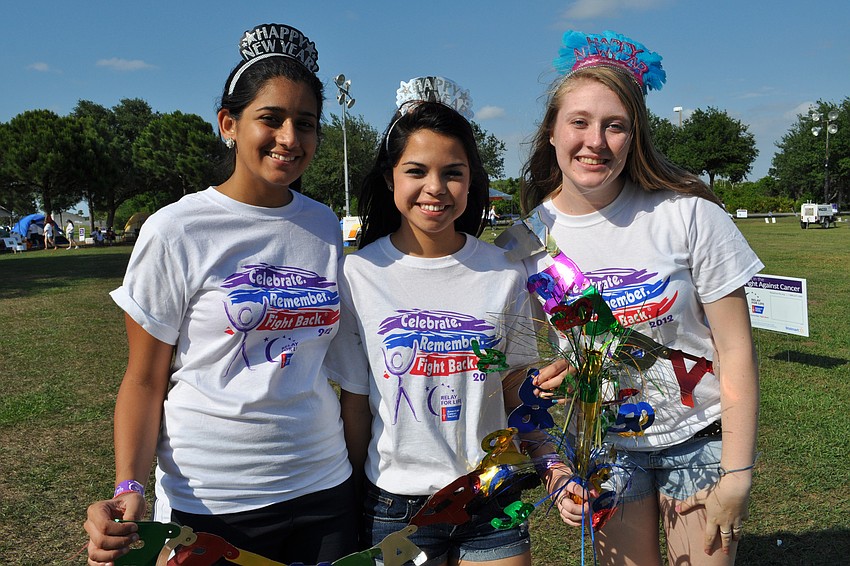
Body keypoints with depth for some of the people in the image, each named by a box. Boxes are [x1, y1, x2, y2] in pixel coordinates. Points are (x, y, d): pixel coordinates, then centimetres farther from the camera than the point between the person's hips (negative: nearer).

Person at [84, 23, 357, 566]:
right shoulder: (176, 231, -10)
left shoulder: (325, 227, 3)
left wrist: (367, 469, 8)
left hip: (323, 487, 4)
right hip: (210, 502, -3)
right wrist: (129, 490, -18)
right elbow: (145, 381, -5)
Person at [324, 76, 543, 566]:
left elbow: (516, 391, 5)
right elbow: (354, 401, -2)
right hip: (396, 503, -1)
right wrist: (353, 502, 2)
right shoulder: (358, 274, -9)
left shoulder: (504, 274, -4)